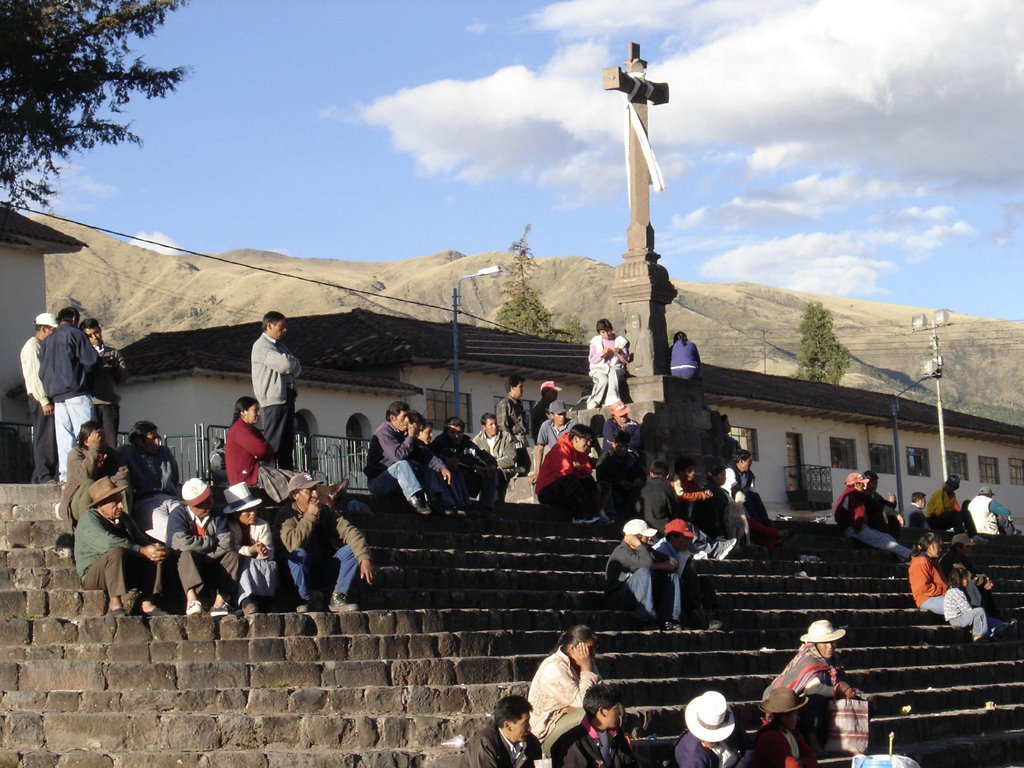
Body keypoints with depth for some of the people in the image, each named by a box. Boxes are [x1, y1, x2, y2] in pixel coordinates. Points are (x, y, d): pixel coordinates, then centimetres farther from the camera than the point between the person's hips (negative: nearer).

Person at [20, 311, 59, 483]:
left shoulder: (43, 346, 20)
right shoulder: (32, 347, -8)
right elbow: (34, 377, -15)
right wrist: (44, 401, -19)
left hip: (47, 397, 9)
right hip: (40, 398, -9)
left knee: (49, 437, 7)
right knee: (44, 437, -11)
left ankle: (44, 475, 8)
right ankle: (43, 475, -11)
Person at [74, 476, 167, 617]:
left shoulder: (123, 518, 12)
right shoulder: (89, 519, -12)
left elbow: (142, 541, 8)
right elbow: (109, 543, -29)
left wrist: (158, 550, -17)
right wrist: (143, 550, -32)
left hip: (125, 572, 7)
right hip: (93, 574, -7)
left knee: (155, 554, -8)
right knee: (116, 552, -34)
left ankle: (147, 604, -18)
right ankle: (115, 605, -36)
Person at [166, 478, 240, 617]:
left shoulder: (216, 517, 4)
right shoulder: (178, 515, -7)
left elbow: (226, 544, -10)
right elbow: (183, 543, -24)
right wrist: (212, 542, -12)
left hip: (210, 567, 4)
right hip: (184, 564, -4)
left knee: (232, 555, -19)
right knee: (187, 555, -34)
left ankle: (220, 601, -34)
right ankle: (191, 599, -58)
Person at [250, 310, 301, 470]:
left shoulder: (280, 346, 22)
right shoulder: (261, 346, -7)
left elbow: (297, 369, 17)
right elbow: (285, 364, -19)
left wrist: (290, 363, -3)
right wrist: (293, 361, 1)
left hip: (287, 396, 9)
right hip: (274, 398, -9)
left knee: (287, 442, 9)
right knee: (272, 441, -13)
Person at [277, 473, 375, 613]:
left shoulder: (325, 511, 0)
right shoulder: (287, 515, -12)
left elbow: (350, 532, -14)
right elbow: (293, 544, -31)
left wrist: (365, 559, -29)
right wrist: (310, 516, -25)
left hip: (325, 570, 4)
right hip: (302, 574, -4)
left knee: (352, 549, -16)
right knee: (299, 554, -34)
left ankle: (338, 598, -15)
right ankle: (309, 600, -15)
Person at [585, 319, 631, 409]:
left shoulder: (621, 341, 12)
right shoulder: (595, 341, 12)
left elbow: (626, 360, 8)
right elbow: (591, 359, 5)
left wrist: (620, 352, -12)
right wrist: (602, 353, -11)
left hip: (616, 368, 0)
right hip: (599, 370, 0)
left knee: (613, 373, -39)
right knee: (603, 380, -37)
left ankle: (612, 400, -54)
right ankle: (593, 403, -27)